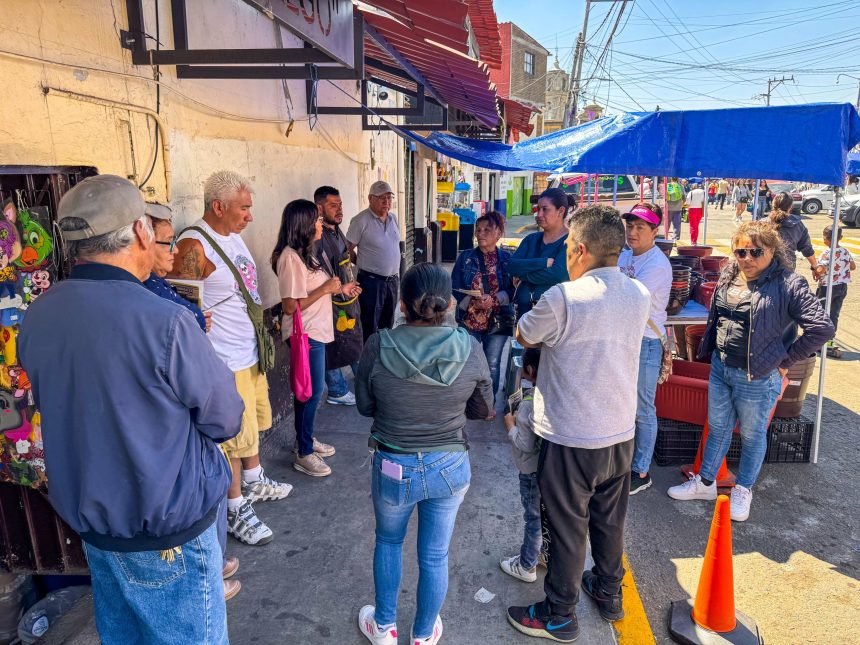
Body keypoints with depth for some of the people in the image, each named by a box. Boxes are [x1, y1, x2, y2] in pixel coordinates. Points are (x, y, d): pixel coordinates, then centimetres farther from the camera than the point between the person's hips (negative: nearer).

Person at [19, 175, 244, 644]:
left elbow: (65, 407, 7)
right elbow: (225, 420, -16)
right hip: (167, 528, -6)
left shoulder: (36, 318, -6)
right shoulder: (165, 321, -27)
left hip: (86, 517, 7)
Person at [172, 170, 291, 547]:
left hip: (252, 353, 9)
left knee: (254, 423, 24)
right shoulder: (194, 246, -21)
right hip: (226, 363, -9)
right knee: (234, 438, 4)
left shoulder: (233, 236, 7)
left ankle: (254, 482, 45)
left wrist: (261, 329, 22)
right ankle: (236, 511, 21)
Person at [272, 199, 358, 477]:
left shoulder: (305, 253, 11)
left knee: (313, 391, 19)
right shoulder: (290, 257, -20)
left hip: (316, 331, 10)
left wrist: (338, 289, 6)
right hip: (306, 335, -10)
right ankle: (304, 454, 15)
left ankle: (307, 439, 35)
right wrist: (326, 289, -19)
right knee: (311, 392, 0)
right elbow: (290, 306, -23)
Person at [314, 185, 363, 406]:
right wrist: (341, 289, -20)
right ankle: (338, 392, 21)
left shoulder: (337, 231, 8)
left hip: (349, 299, 10)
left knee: (356, 342, 22)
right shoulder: (317, 237, -23)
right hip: (332, 303, -9)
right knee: (335, 348, 5)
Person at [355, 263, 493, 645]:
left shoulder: (378, 347, -19)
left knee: (389, 542, 27)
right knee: (434, 555, 21)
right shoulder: (470, 349, -16)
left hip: (393, 468, 0)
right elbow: (483, 410, -2)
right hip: (450, 467, 1)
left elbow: (365, 405, -5)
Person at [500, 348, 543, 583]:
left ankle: (526, 566, 26)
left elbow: (525, 444, -25)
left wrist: (510, 425, -10)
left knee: (534, 517, 8)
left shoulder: (530, 402, -28)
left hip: (533, 470, -7)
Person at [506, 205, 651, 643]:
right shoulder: (640, 296, -2)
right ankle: (609, 593, 44)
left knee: (568, 529, 10)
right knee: (610, 521, 23)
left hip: (571, 438, -6)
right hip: (621, 433, 6)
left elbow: (524, 337, -6)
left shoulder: (563, 298, -21)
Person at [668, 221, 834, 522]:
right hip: (720, 367, 6)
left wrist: (784, 360, -15)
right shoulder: (728, 277, 2)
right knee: (717, 427, 19)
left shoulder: (788, 285, -18)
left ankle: (743, 490, 34)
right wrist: (708, 349, 13)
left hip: (757, 377, -6)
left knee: (752, 435, 14)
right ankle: (705, 482, 35)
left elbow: (822, 328, -21)